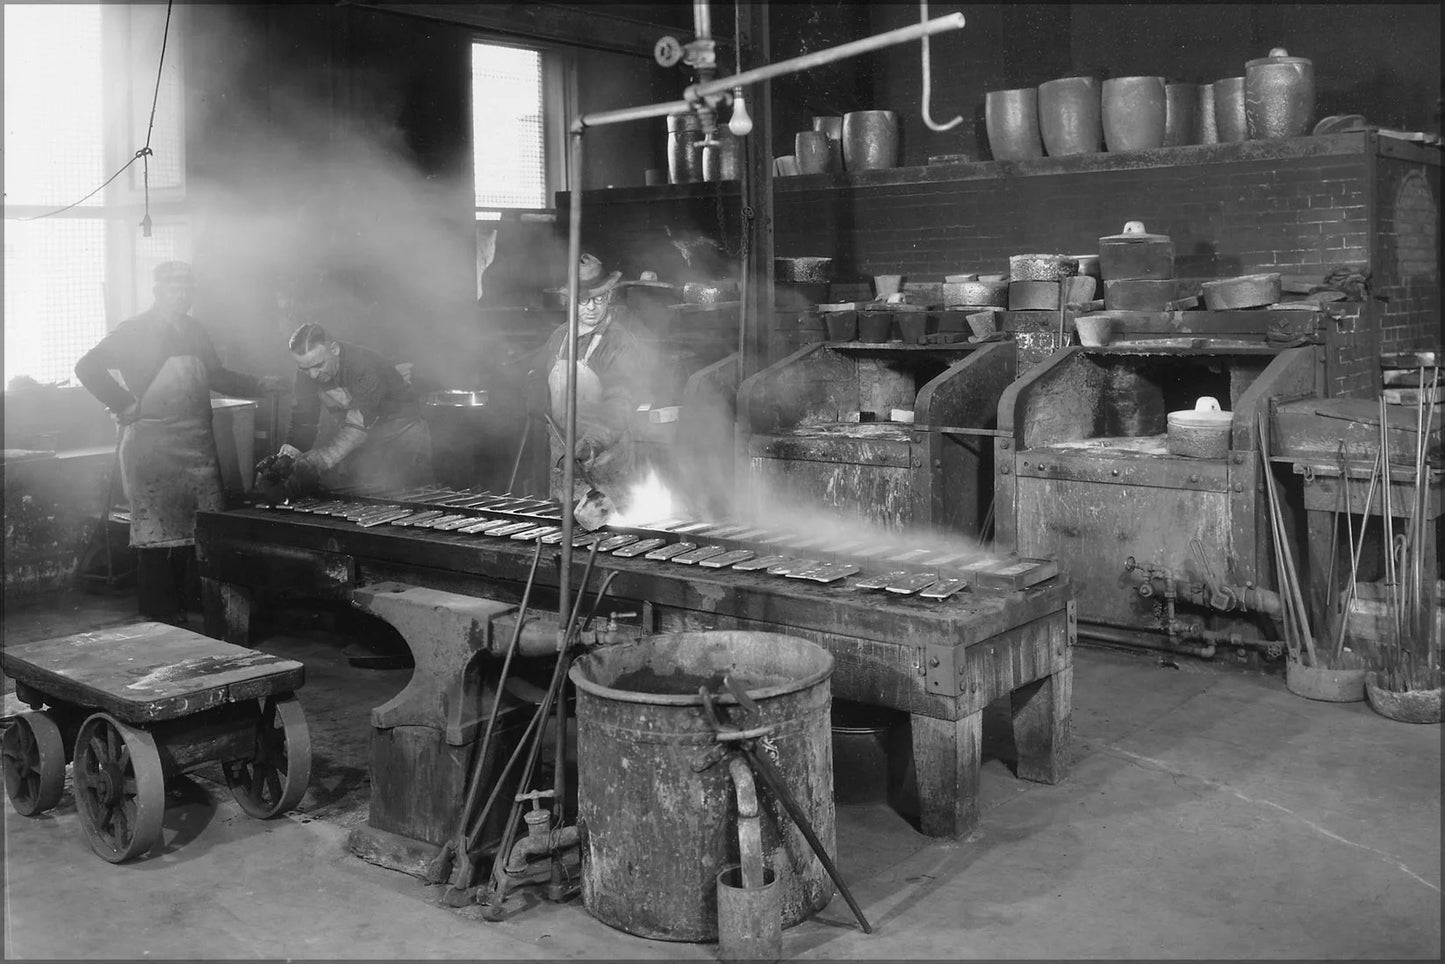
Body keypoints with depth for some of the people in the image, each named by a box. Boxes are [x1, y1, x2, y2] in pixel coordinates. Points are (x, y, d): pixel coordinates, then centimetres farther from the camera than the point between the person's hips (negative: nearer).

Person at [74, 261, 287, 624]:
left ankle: (197, 603, 17)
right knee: (158, 527, -2)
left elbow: (215, 375, 24)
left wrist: (259, 385, 14)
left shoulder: (194, 330, 15)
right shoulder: (135, 331, -5)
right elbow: (87, 367, -10)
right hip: (152, 441, -6)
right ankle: (159, 614, 5)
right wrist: (126, 406, -13)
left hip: (198, 442, 6)